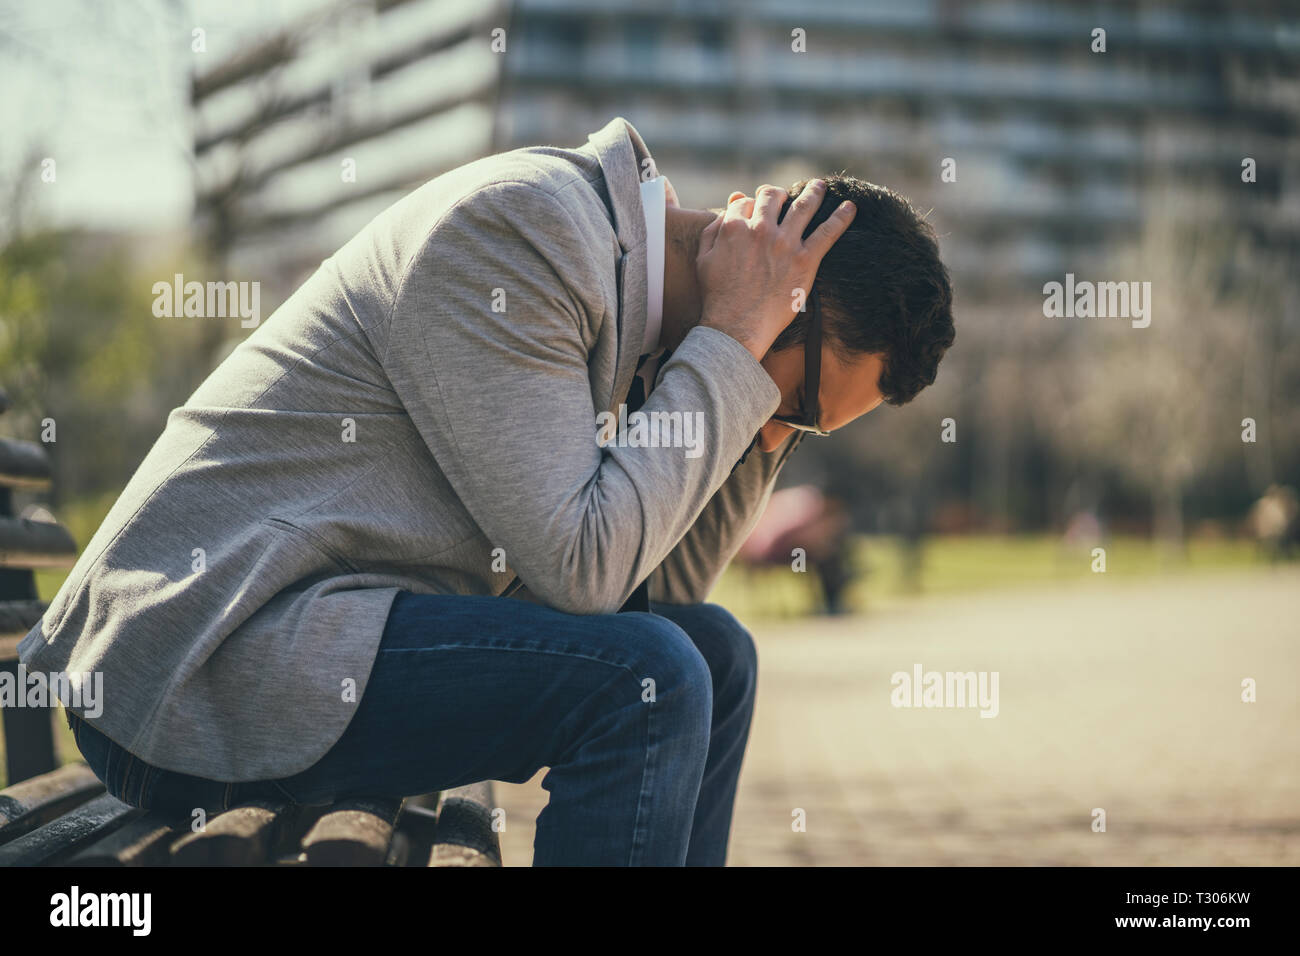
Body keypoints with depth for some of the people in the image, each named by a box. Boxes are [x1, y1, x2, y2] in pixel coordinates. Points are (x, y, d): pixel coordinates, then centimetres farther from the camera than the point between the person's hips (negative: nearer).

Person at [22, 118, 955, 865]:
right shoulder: (519, 226, -17)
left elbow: (656, 587, 14)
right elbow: (580, 565, -23)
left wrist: (765, 414, 3)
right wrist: (733, 343, -15)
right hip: (196, 658, -10)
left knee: (714, 652, 9)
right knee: (643, 682, -22)